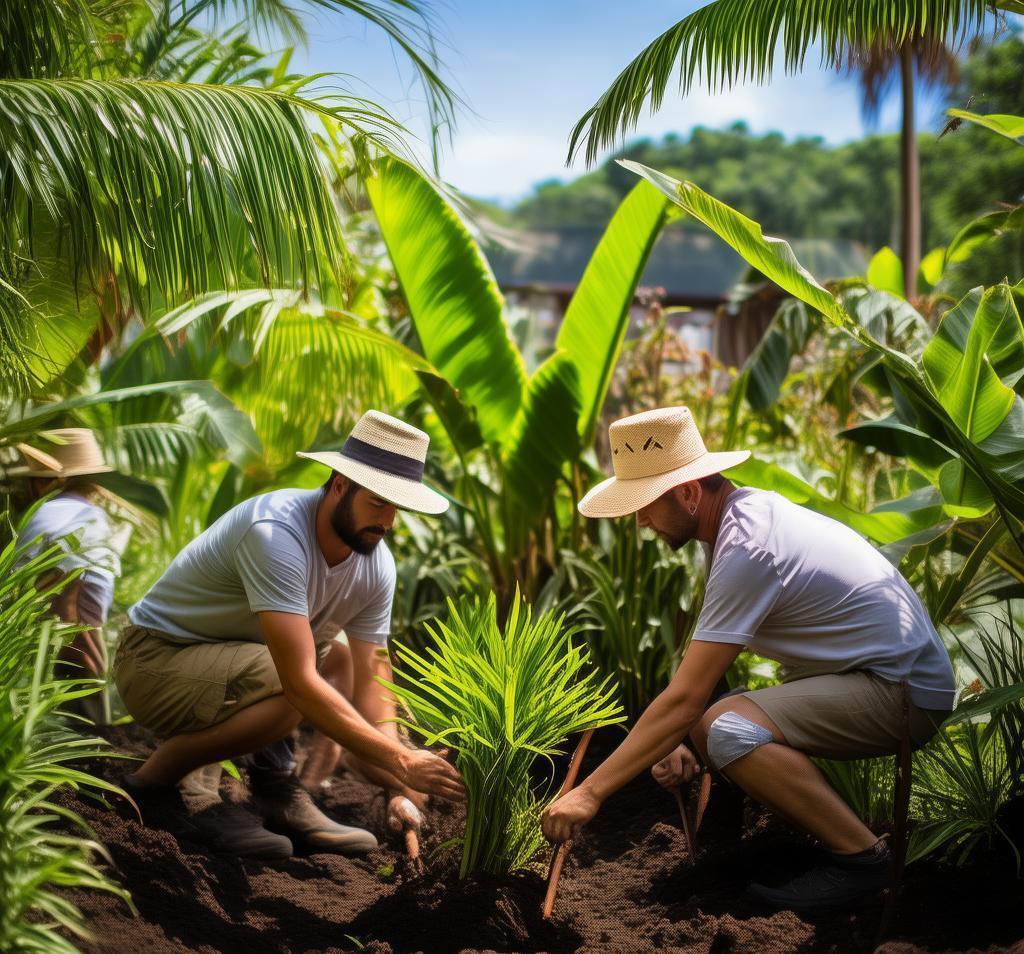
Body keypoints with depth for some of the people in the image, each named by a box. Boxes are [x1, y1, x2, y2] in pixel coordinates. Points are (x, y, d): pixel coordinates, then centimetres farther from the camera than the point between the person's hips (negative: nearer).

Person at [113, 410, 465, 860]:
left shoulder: (375, 563, -7)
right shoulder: (276, 534, -31)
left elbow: (371, 683, -7)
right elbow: (299, 683, -37)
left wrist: (397, 787, -22)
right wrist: (400, 762, -38)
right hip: (153, 659, -8)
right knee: (290, 693, -31)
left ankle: (277, 790, -5)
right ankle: (158, 776, -10)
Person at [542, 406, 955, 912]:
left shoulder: (746, 551, -25)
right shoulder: (749, 507, 4)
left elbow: (685, 700, -26)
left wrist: (590, 792, -22)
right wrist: (674, 741, -2)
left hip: (903, 690, -10)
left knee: (727, 731, -28)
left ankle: (861, 858, -13)